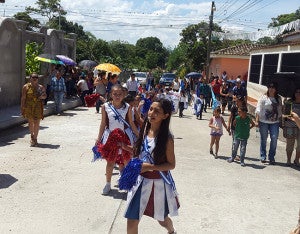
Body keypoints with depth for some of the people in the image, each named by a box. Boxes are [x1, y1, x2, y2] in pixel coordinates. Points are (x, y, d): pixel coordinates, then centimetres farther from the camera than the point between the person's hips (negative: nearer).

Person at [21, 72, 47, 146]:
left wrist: (43, 96, -9)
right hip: (28, 107, 0)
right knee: (30, 122, 12)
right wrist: (22, 108, -2)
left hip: (38, 107, 0)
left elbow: (45, 95, 15)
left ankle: (35, 138, 7)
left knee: (36, 123, -3)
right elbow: (23, 98, 1)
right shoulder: (26, 87, 1)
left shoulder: (41, 87, 3)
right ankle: (32, 135, 34)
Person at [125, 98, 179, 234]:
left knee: (162, 220, 20)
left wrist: (150, 167, -25)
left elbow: (171, 165, -13)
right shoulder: (144, 130, -3)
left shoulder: (167, 138, -18)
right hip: (140, 181, 4)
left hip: (158, 182, -4)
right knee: (132, 222, 3)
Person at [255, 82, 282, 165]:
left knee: (274, 139, -5)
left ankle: (271, 157, 8)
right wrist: (256, 120, -10)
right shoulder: (264, 97, -2)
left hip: (275, 122, 2)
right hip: (263, 121, -2)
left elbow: (280, 110, 13)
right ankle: (263, 156, 20)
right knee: (263, 139, 7)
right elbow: (258, 110, -5)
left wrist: (280, 119, 6)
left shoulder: (278, 98, 8)